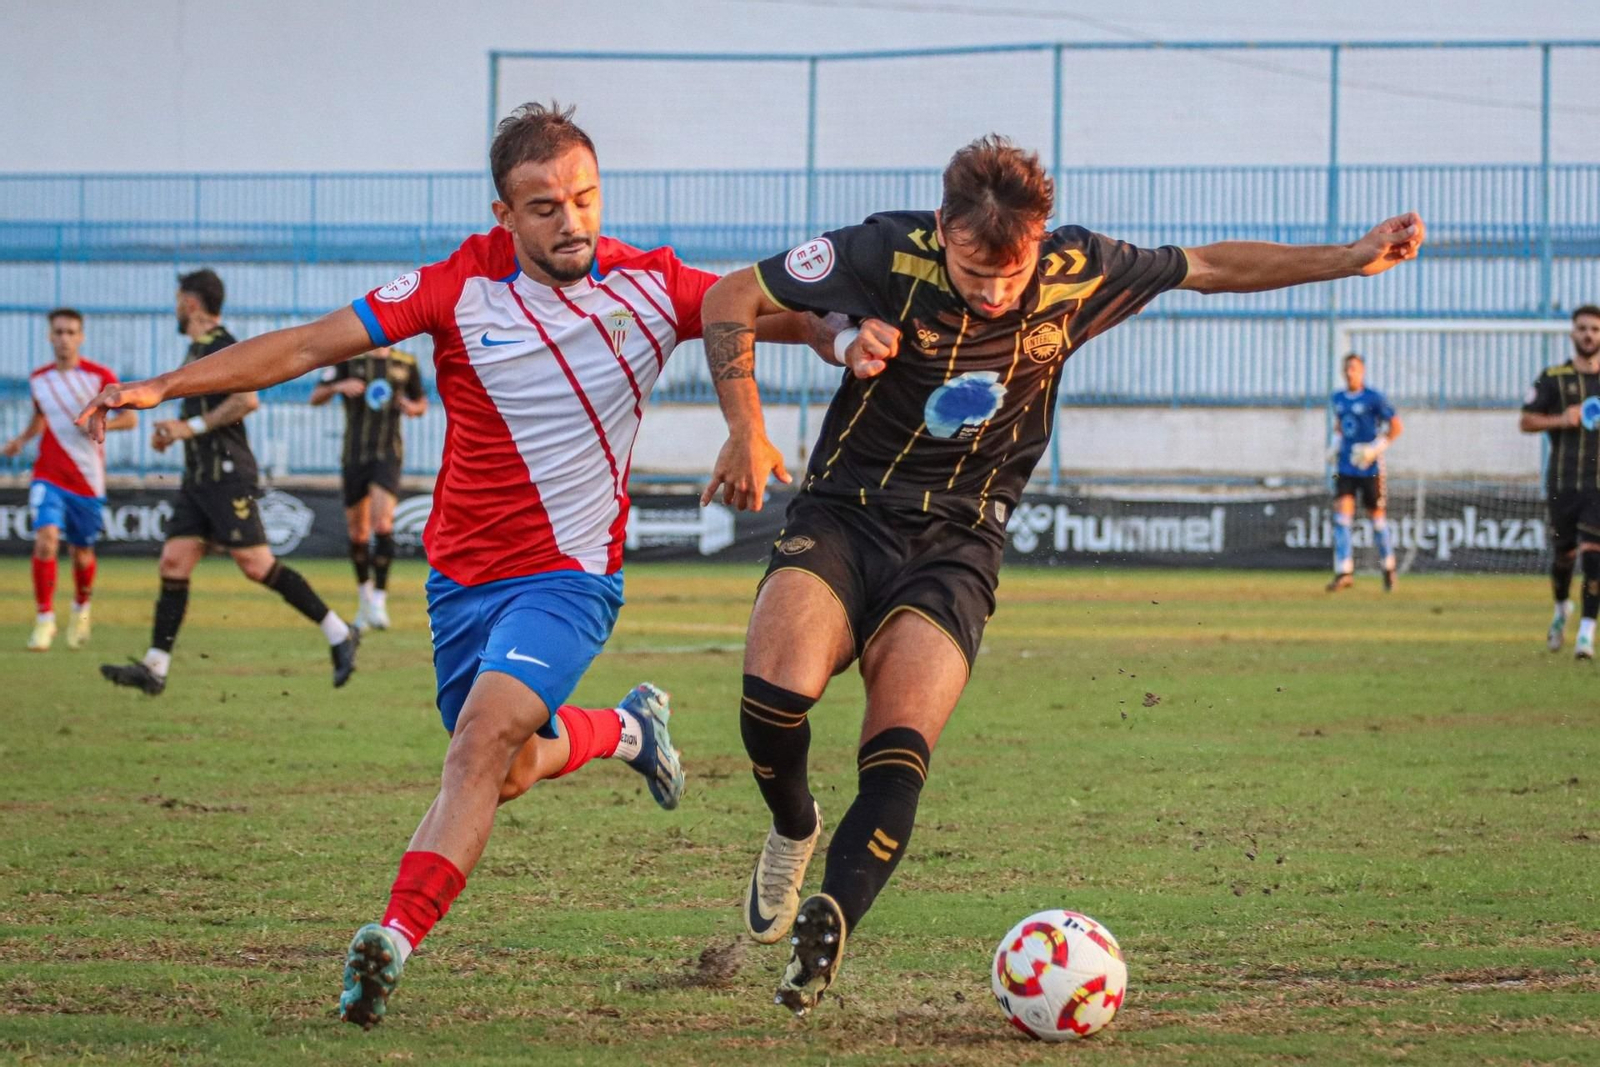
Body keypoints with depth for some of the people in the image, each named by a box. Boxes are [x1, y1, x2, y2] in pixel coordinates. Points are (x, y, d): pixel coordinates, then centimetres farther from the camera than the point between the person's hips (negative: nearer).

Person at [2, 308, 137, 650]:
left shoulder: (99, 376, -6)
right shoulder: (39, 379, 5)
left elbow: (130, 418, -4)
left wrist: (100, 423, -24)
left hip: (87, 480, -1)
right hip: (48, 476, 1)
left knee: (82, 554, 10)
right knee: (46, 538, -21)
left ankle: (81, 609, 40)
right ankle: (44, 621, -14)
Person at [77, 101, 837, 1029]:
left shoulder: (650, 286, -8)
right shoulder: (462, 288, -9)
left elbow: (783, 315, -3)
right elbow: (312, 345, -9)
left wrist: (852, 336, -25)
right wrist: (168, 386, -15)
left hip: (570, 573, -3)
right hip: (464, 575, 3)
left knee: (484, 736, -24)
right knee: (506, 771, 14)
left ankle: (399, 936, -30)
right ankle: (628, 729, 45)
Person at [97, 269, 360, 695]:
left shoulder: (219, 345, -11)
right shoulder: (196, 350, 19)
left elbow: (246, 399, -24)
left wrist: (192, 427, -21)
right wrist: (173, 430, 17)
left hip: (226, 475, -10)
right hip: (199, 479, 10)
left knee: (258, 565, -11)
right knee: (173, 565, 1)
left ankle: (339, 634, -3)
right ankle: (155, 668, -1)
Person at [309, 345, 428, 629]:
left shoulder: (406, 364, 6)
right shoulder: (348, 360, 2)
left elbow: (422, 403, 19)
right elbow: (315, 398, -1)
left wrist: (414, 408, -5)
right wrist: (338, 387, -21)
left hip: (388, 455, -1)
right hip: (355, 455, 1)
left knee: (383, 524, -20)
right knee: (357, 534, 7)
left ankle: (379, 600, -19)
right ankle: (365, 597, 29)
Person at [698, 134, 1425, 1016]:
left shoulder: (1079, 274, -6)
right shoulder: (886, 255, -13)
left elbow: (1211, 267, 10)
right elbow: (730, 302, -4)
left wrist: (1356, 258, 9)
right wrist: (746, 430, -13)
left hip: (956, 545, 1)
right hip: (842, 514, -1)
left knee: (898, 758, -20)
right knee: (777, 688, -26)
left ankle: (823, 928, -14)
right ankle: (792, 827, 4)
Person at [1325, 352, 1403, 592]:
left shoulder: (1373, 398, -9)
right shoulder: (1338, 398, 8)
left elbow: (1396, 426, -7)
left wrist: (1376, 448, -16)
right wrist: (1336, 444, 9)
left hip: (1370, 468, -5)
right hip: (1345, 468, 5)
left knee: (1377, 517, 6)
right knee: (1341, 514, -10)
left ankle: (1388, 568, 24)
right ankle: (1344, 572, -14)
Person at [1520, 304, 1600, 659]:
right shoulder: (1553, 378, 4)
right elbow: (1526, 421, 4)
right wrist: (1560, 420, -13)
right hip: (1563, 482, 1)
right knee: (1563, 554, 10)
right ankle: (1562, 609, 39)